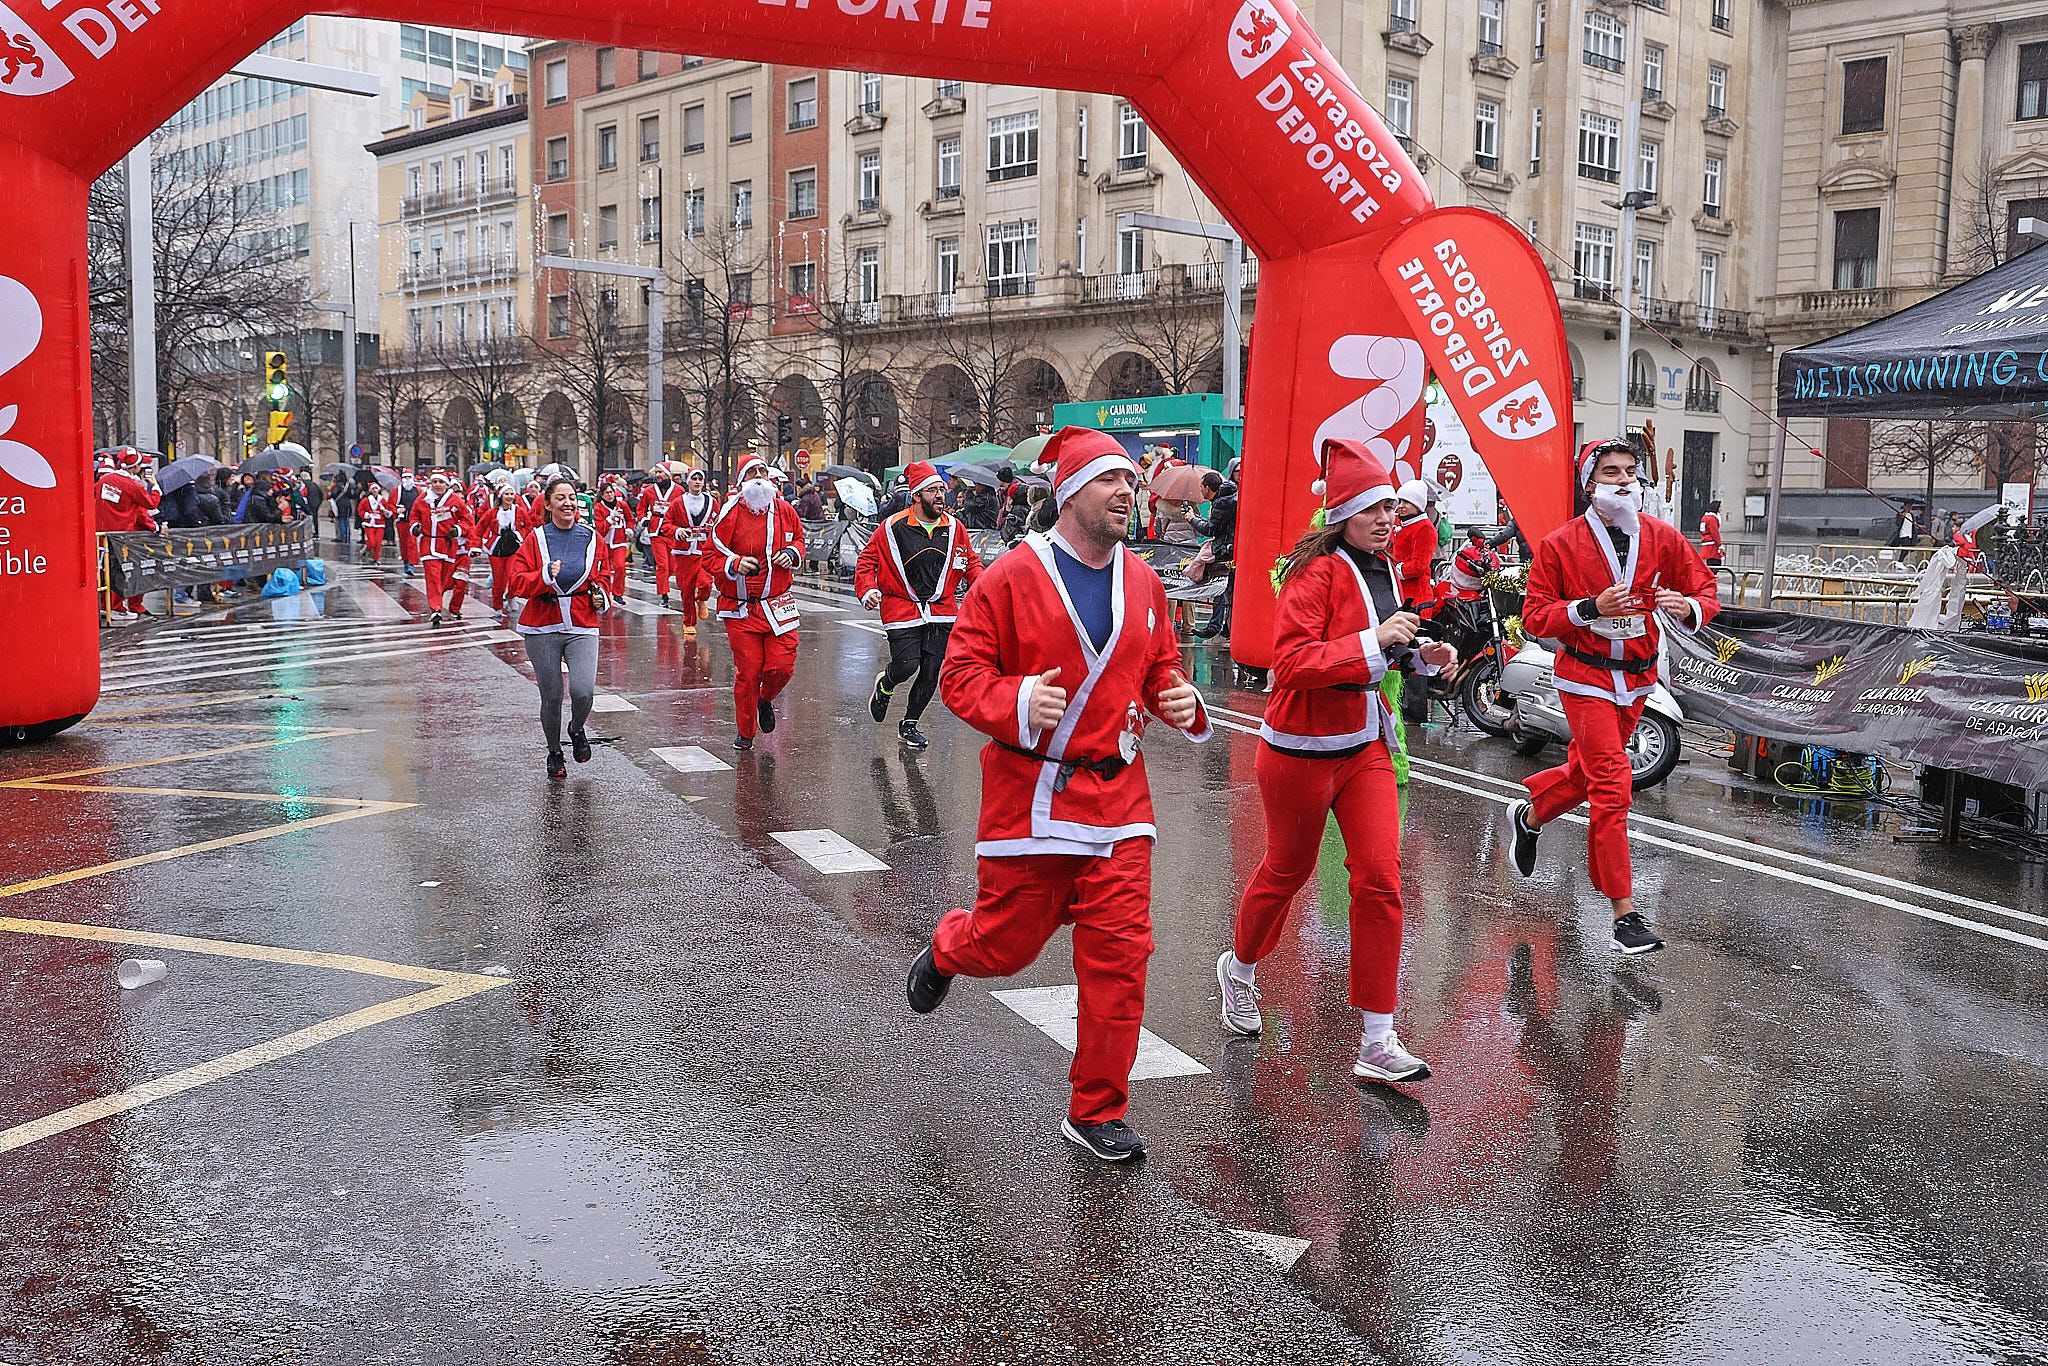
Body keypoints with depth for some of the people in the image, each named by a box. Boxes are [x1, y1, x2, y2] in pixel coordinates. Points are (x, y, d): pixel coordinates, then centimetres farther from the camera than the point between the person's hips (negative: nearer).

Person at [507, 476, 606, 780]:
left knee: (583, 691, -17)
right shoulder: (535, 538, 0)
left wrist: (601, 596, 0)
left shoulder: (591, 538, 6)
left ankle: (577, 729, 18)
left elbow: (602, 577, 20)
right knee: (552, 696, 5)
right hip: (543, 629, 0)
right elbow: (515, 581, -6)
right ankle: (554, 754, 28)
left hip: (582, 626, 1)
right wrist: (545, 575, -22)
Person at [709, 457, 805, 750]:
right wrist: (734, 564, -23)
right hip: (740, 609, -3)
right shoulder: (731, 513, -7)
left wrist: (792, 553, 1)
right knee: (748, 671, -1)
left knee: (782, 666, -4)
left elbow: (798, 538, 23)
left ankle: (766, 699, 32)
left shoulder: (784, 510, 4)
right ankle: (745, 732, 20)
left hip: (778, 605, 3)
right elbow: (712, 555, -4)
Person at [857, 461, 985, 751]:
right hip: (902, 609, -4)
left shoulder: (954, 528, 4)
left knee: (930, 673, 4)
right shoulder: (892, 528, -7)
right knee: (906, 666, -14)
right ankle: (884, 685, 24)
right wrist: (867, 589, -16)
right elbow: (866, 560, 0)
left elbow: (971, 562, 16)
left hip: (942, 611, 4)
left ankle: (909, 724, 27)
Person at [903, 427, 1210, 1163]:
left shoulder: (1143, 584, 8)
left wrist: (1181, 703, -3)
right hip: (1028, 792, -4)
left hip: (1116, 793, 4)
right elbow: (960, 674, -8)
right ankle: (943, 951, 47)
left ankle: (1097, 1113, 14)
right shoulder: (1011, 576, -8)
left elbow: (1161, 670, 19)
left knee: (1119, 952, -1)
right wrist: (1016, 702, -26)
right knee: (1006, 943, 8)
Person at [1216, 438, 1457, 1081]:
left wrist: (1421, 655, 4)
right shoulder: (1317, 571, -17)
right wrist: (1373, 642, -31)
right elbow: (1292, 662, -26)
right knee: (1287, 870, 13)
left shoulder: (1384, 570, 7)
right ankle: (1239, 969, 43)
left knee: (1381, 879, -2)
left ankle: (1378, 1041, 4)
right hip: (1302, 750, -6)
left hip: (1366, 747, 6)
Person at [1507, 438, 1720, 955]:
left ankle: (1528, 816, 52)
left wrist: (1687, 608, -20)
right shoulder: (1559, 545, -9)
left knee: (1588, 771, 21)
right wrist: (1591, 608, -26)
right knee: (1611, 788, -11)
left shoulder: (1662, 538, 0)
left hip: (1638, 678, 5)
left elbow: (1705, 589, 4)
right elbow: (1534, 616, -10)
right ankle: (1624, 913, -7)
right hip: (1586, 677, -5)